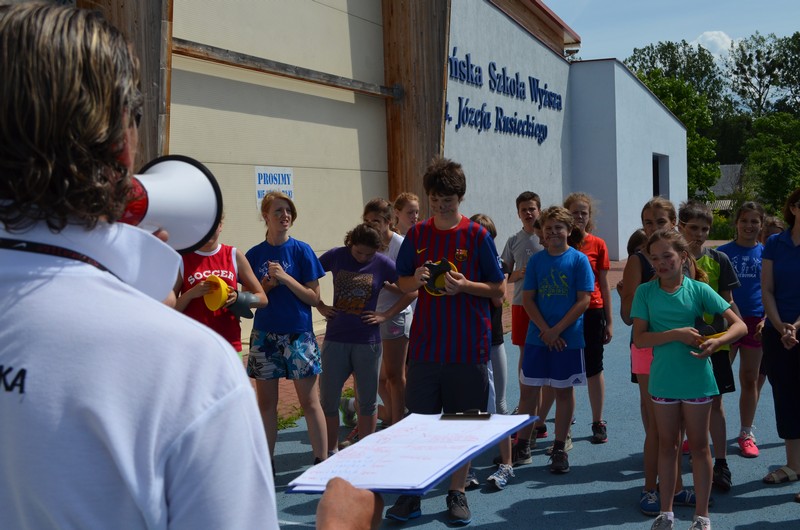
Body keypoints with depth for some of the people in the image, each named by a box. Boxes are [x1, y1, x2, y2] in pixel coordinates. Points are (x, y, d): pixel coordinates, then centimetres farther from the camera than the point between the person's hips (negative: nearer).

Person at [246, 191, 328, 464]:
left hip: (298, 334, -2)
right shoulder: (254, 255, 4)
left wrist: (286, 278, -16)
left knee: (310, 402, -1)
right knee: (266, 403, 9)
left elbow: (314, 298, -5)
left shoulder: (301, 250, -3)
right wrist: (266, 285, -11)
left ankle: (322, 462, 5)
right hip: (265, 336, 3)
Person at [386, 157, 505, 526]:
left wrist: (464, 285, -17)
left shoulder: (477, 236, -4)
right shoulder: (417, 235, 5)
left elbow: (499, 289, -1)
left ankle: (457, 494, 19)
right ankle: (412, 494, 15)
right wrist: (416, 279, -9)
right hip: (425, 345, 2)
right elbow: (403, 284, 13)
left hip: (467, 347, -2)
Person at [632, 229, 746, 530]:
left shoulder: (699, 290, -7)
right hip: (662, 380, 1)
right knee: (667, 446, 14)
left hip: (697, 379, -1)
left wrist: (717, 341, -26)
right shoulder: (645, 292, -4)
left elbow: (739, 325, -7)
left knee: (699, 446, 8)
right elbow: (639, 338, -10)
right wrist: (676, 334, -21)